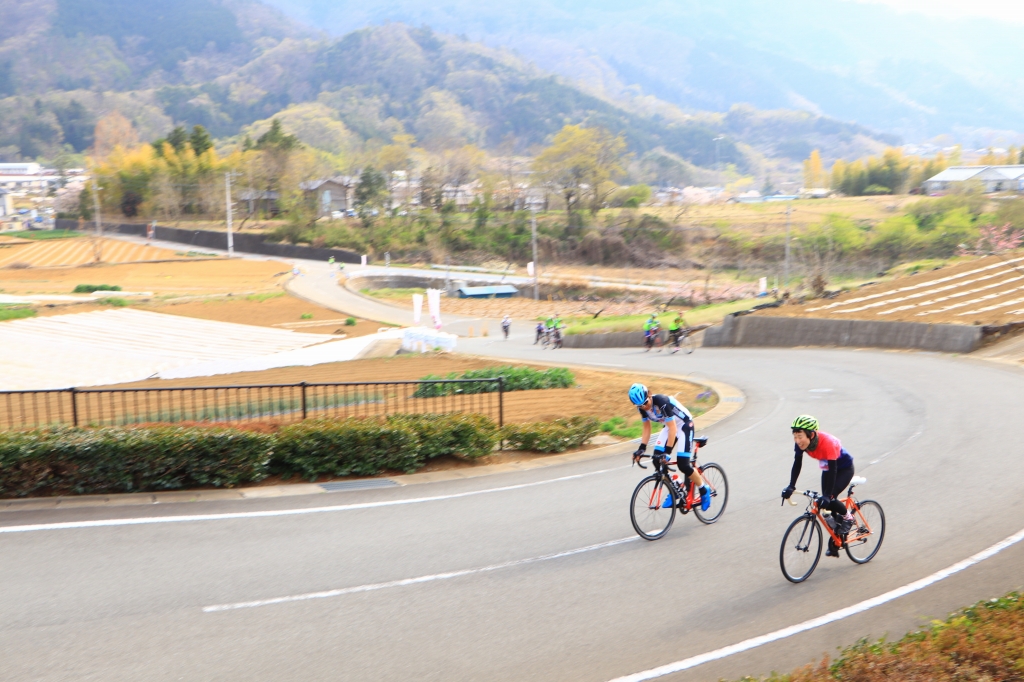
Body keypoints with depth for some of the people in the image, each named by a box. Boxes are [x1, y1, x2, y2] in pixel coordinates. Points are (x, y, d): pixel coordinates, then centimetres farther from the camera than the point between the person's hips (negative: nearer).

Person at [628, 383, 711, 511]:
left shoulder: (662, 402, -34)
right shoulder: (642, 407, -11)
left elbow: (673, 429, -32)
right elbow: (647, 428, 1)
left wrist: (668, 451, -35)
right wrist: (642, 448, -9)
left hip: (684, 425, -7)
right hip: (669, 426, 7)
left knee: (683, 465, -14)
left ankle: (704, 490, 9)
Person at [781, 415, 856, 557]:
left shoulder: (827, 443, -39)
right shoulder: (801, 442, -22)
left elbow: (833, 470, -38)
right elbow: (797, 464, -14)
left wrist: (827, 496, -42)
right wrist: (791, 486, -23)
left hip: (844, 468, -6)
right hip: (827, 469, 6)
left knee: (829, 499, -23)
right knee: (826, 504, 2)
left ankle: (847, 517, 8)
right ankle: (834, 546, 17)